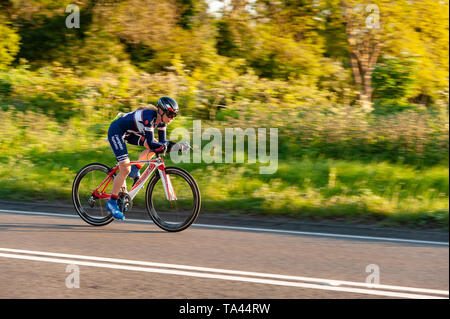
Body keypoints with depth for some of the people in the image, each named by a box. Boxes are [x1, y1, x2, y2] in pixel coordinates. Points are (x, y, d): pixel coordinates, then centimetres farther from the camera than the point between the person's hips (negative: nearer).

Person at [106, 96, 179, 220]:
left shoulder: (161, 119, -6)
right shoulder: (148, 116, -31)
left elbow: (162, 141, -2)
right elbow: (150, 144, -34)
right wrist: (167, 144, -30)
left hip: (129, 133, 9)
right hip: (116, 132, -9)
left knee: (156, 146, -7)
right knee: (125, 170, -15)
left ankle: (135, 170, 7)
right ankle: (112, 203, -3)